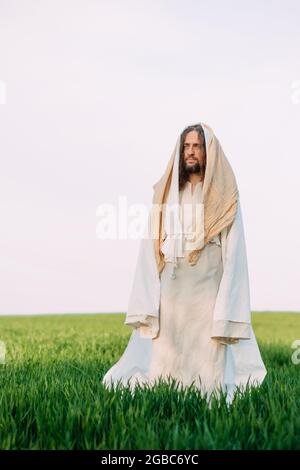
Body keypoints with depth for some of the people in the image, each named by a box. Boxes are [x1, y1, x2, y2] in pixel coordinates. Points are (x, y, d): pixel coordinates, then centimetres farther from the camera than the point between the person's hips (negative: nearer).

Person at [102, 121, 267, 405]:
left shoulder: (224, 197, 3)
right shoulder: (166, 194, 9)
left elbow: (233, 252, -3)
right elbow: (150, 248, 5)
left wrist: (227, 313, -11)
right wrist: (146, 305, -3)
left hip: (208, 292, -2)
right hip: (170, 293, 2)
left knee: (208, 365, -2)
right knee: (165, 375, 2)